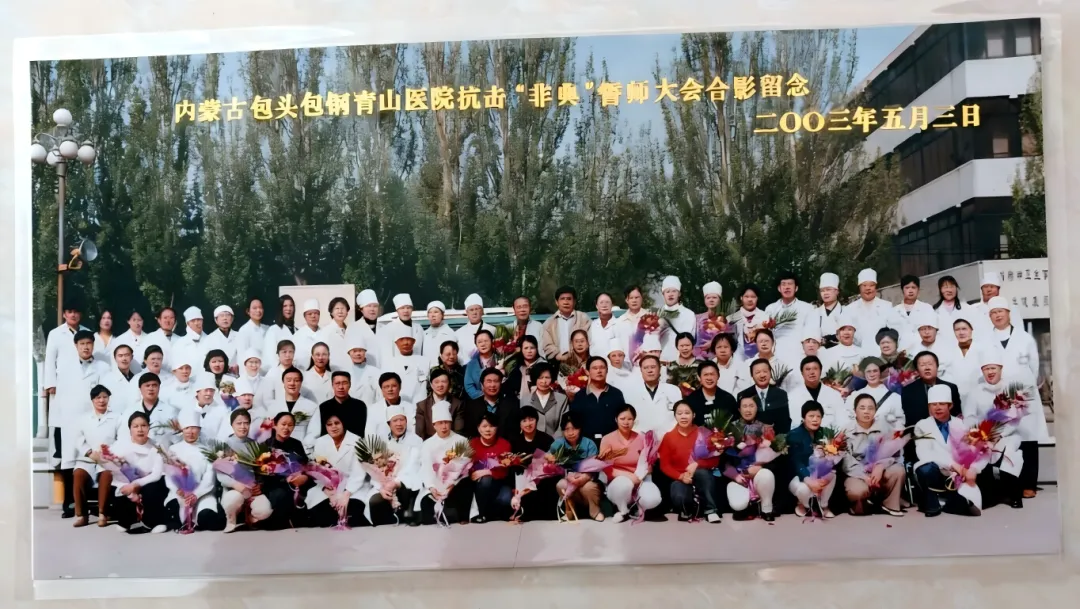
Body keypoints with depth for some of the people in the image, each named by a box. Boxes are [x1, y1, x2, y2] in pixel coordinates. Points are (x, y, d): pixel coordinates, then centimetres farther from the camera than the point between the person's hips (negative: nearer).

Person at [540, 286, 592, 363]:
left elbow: (589, 341, -2)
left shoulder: (584, 318, 9)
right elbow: (547, 346, 5)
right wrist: (560, 356, -12)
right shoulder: (549, 323, 14)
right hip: (558, 365, 1)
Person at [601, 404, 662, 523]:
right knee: (624, 483, -39)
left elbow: (645, 464, -5)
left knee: (653, 499, -30)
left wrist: (637, 477, -26)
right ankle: (623, 510, -6)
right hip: (617, 482, -2)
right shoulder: (607, 439, -6)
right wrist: (628, 475, -23)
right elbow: (606, 469, -10)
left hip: (639, 480, 2)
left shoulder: (641, 438, 1)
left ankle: (636, 505, 8)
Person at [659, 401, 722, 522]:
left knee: (703, 473, -36)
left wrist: (697, 464, -23)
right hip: (680, 478, -1)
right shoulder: (668, 437, 0)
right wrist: (681, 476, -20)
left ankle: (711, 510, -19)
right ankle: (688, 509, 3)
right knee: (680, 498, -34)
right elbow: (664, 465, -2)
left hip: (702, 476, 1)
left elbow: (715, 459, -4)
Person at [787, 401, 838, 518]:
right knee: (804, 489, -34)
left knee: (832, 474, -27)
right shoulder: (794, 435, -14)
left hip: (818, 473, 4)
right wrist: (808, 480, -38)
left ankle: (823, 506, -2)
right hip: (796, 475, -4)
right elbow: (796, 462, -21)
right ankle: (803, 505, 5)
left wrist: (824, 477, -30)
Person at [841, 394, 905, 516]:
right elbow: (846, 460, -12)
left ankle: (890, 505, -5)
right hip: (857, 474, -3)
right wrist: (864, 476, -23)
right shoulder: (847, 430, -6)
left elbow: (894, 452, -6)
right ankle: (861, 506, 3)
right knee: (857, 491, -35)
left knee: (898, 470, -27)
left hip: (879, 471, 3)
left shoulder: (884, 426, 3)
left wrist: (881, 466, -24)